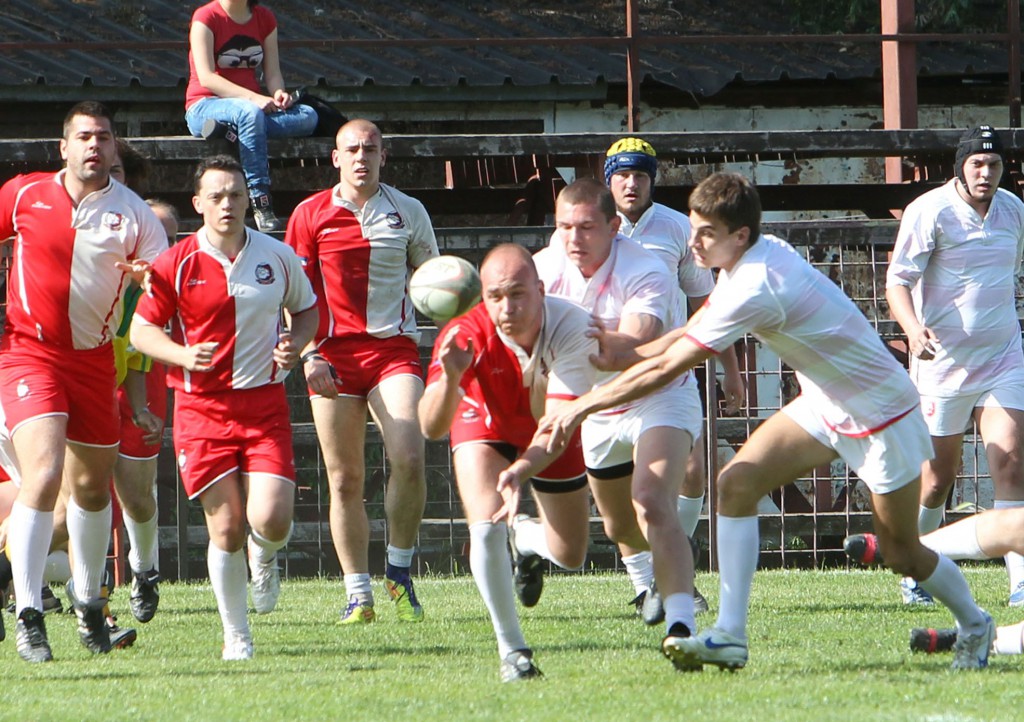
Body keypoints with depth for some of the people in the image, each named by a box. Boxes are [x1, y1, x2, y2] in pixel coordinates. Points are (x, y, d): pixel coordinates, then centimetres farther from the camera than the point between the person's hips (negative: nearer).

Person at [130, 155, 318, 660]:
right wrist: (184, 355, -19)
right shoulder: (176, 264, -4)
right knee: (226, 528, -5)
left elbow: (307, 310, 20)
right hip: (202, 405, -1)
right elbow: (141, 329, 0)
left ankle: (264, 557, 26)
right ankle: (236, 637, 12)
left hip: (265, 404, 1)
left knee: (270, 520, -13)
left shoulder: (278, 257, 4)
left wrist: (295, 344, -3)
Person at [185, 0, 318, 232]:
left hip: (252, 105, 6)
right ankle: (261, 207, -46)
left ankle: (230, 130, -35)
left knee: (308, 117, -22)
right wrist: (253, 98, -26)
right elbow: (206, 77, -15)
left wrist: (279, 94, -17)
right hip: (204, 107, -6)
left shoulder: (265, 19, 11)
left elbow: (273, 73, 8)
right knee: (250, 113, -40)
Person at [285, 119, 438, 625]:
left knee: (408, 459, -19)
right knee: (345, 480, 0)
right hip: (333, 354, 0)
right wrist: (308, 355, -3)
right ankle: (358, 594, 7)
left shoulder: (409, 212, 8)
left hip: (394, 348, 0)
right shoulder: (311, 214, 5)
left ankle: (400, 571, 0)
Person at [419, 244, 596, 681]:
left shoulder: (572, 329, -37)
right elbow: (432, 428, -42)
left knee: (569, 559, 8)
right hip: (485, 427, -1)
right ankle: (511, 649, -10)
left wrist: (522, 470, -61)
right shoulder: (466, 336, -36)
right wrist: (451, 378, -62)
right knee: (487, 525, -27)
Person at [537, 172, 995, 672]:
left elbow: (666, 368, -30)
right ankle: (730, 635, -12)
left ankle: (974, 626, 33)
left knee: (901, 555, 4)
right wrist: (625, 354, -9)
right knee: (737, 482, -11)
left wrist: (582, 406, -24)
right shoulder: (759, 254, -6)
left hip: (881, 414, -9)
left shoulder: (755, 289, -33)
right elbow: (691, 332, 7)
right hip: (824, 403, 9)